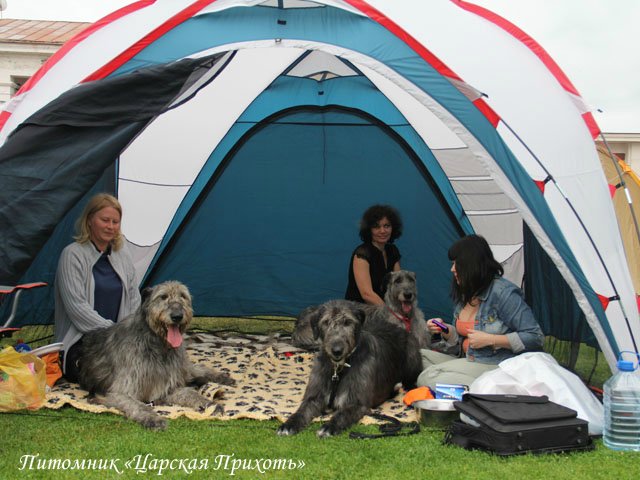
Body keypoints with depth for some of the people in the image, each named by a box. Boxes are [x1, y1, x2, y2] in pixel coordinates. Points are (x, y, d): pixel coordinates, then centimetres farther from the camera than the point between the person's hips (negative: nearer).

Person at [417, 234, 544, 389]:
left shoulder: (503, 293, -15)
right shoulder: (464, 294, 11)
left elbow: (535, 337, -18)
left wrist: (489, 340, -20)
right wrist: (444, 329, 0)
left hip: (496, 367, -10)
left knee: (428, 378, -25)